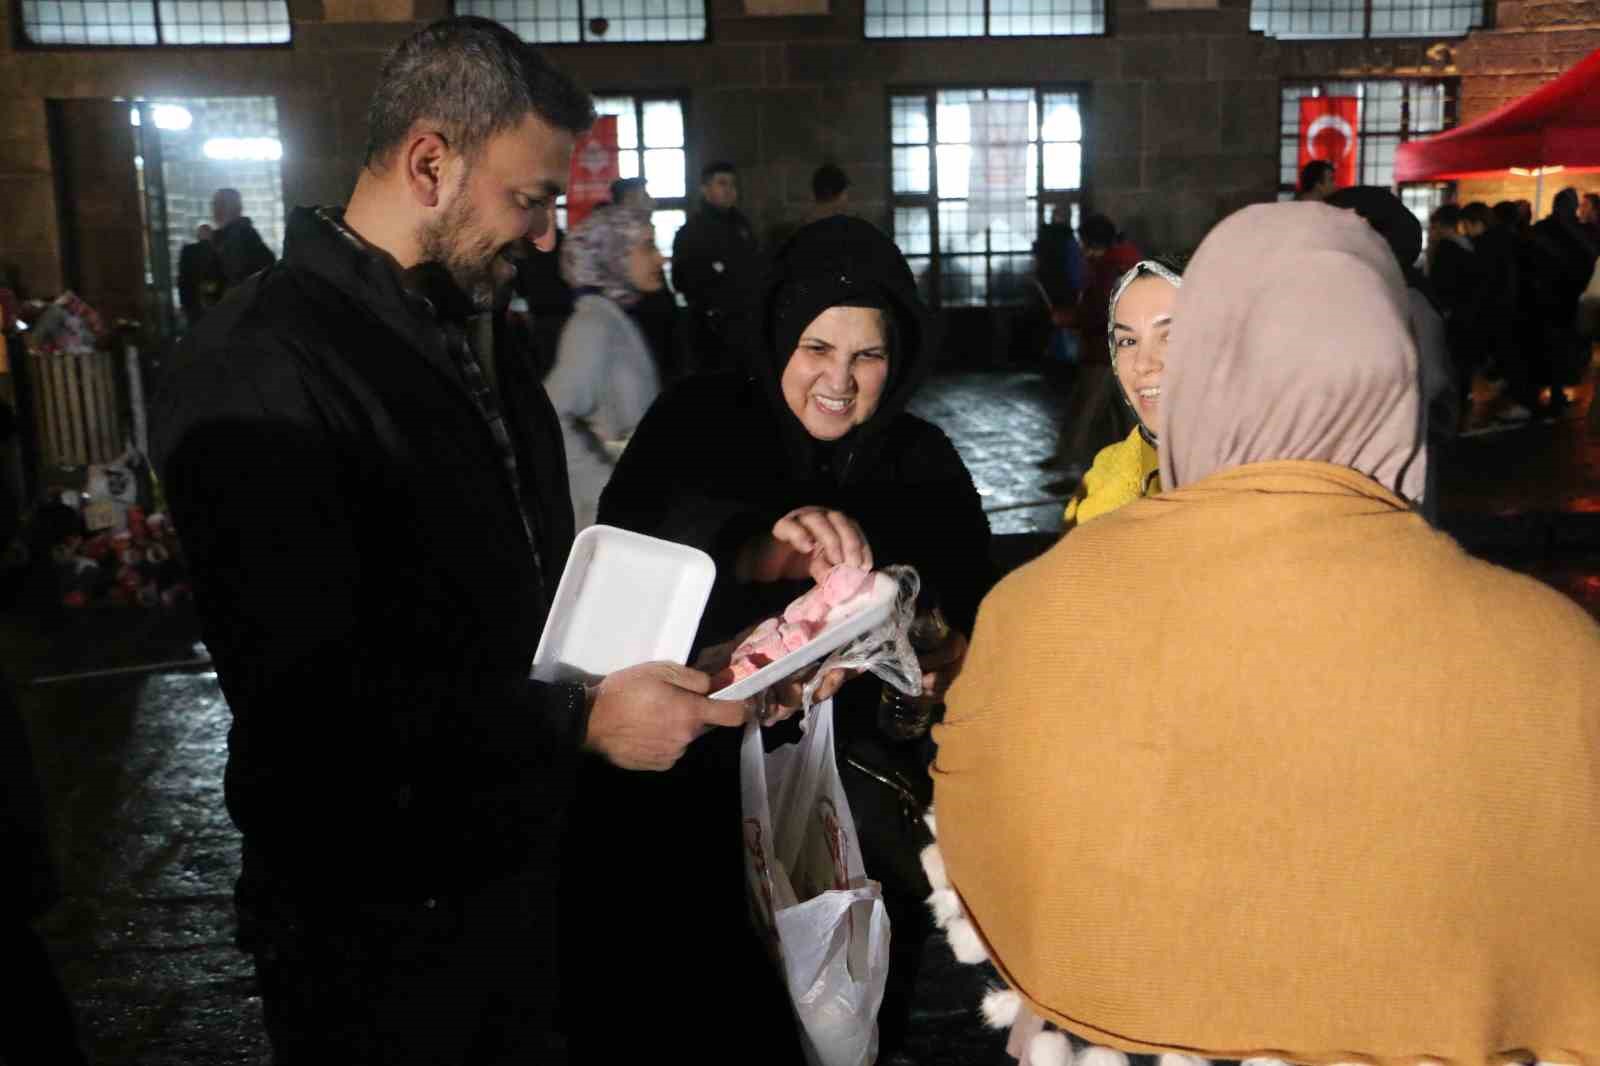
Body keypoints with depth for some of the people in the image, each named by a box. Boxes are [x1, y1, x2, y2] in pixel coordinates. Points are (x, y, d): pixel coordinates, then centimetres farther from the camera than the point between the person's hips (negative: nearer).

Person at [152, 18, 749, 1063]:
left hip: (513, 861, 8)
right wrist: (581, 721, -23)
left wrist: (659, 665, 0)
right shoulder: (260, 370, -22)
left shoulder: (467, 341, 9)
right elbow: (306, 694, -27)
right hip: (376, 914, -8)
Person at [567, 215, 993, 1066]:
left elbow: (975, 615, 5)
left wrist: (949, 662, -18)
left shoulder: (925, 466, 3)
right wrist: (752, 553, -40)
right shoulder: (698, 421, -5)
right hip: (696, 781, -2)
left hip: (858, 792, 2)